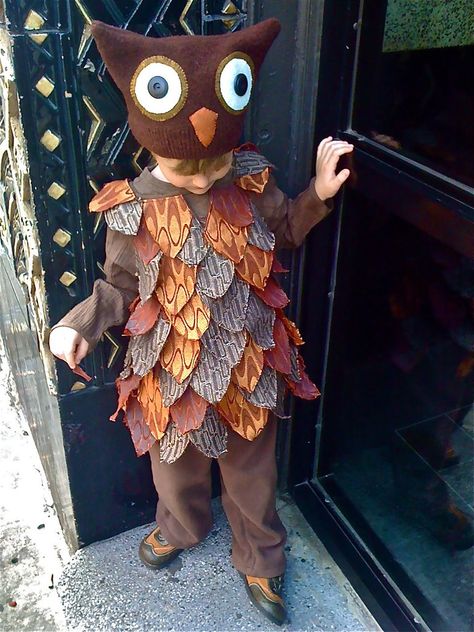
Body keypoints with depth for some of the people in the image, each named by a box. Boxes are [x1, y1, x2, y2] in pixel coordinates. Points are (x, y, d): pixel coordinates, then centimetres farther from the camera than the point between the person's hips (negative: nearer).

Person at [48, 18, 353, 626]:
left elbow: (285, 230, 7)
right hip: (174, 366, -1)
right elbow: (119, 287, -7)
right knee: (176, 459, 25)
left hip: (248, 359, 1)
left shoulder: (250, 182, -12)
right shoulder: (133, 210, -17)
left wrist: (318, 194, -9)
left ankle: (260, 562, 46)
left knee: (252, 468, 19)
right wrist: (78, 324, -22)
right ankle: (181, 526, 60)